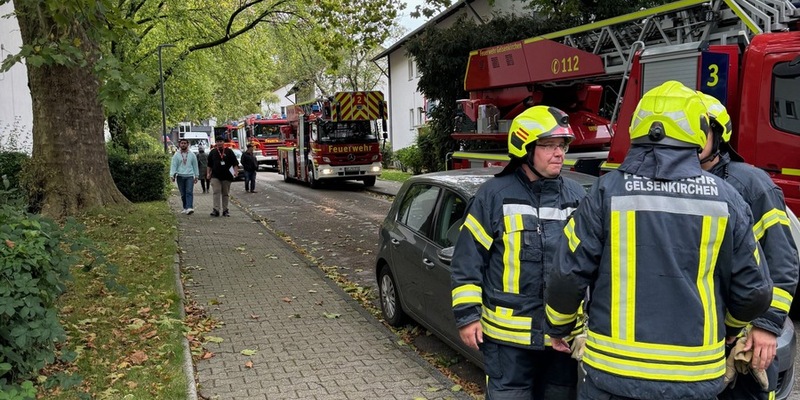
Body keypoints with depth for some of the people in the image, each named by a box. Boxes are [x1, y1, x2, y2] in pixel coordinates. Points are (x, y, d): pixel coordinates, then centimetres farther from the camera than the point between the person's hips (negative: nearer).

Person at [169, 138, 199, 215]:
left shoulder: (192, 155, 10)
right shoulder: (176, 155, 6)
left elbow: (195, 166, 14)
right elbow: (173, 165, 0)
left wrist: (196, 176, 13)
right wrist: (172, 175, -11)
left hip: (190, 176, -1)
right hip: (180, 176, 1)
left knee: (189, 192, -14)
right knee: (183, 194, 5)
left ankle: (190, 208, -24)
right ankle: (185, 208, 15)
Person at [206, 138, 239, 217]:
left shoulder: (229, 151, 5)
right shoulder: (213, 152, 10)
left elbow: (235, 163, 4)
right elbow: (209, 165, 15)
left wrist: (236, 171, -9)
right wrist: (208, 173, 6)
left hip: (226, 176, 0)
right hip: (215, 176, 0)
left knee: (225, 193, 7)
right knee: (216, 192, -14)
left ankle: (225, 210, 13)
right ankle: (216, 210, -18)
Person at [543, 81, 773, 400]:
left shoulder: (608, 191, -9)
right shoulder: (726, 199, -3)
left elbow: (569, 275, -8)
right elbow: (754, 291, 3)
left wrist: (558, 328, 10)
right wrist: (730, 328, 24)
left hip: (614, 372, -1)